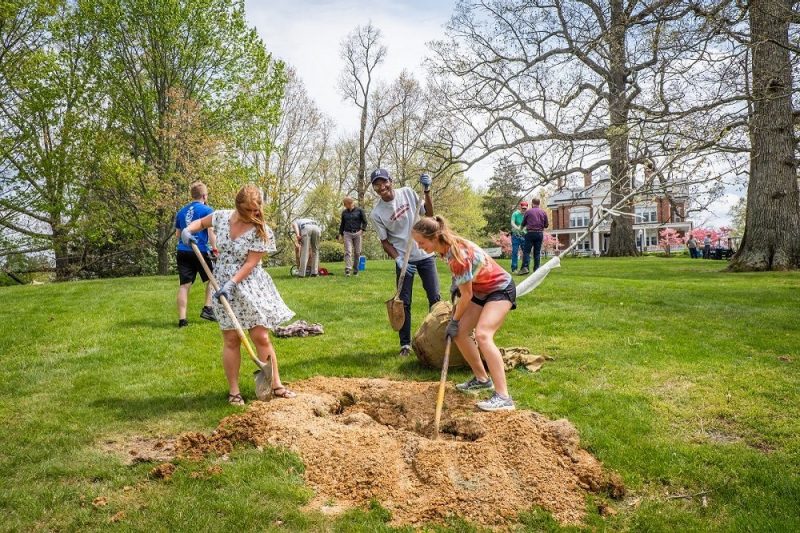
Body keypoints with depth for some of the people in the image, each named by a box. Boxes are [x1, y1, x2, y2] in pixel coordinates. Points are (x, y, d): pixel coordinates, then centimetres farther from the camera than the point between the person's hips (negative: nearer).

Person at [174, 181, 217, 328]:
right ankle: (207, 309, 9)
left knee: (184, 285, 3)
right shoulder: (207, 210, -3)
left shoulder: (181, 211, 14)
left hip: (182, 251, 5)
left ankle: (182, 319, 2)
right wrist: (215, 249, -5)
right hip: (200, 251, -5)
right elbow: (211, 232, -11)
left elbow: (177, 234, 19)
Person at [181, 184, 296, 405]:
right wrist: (188, 230, -3)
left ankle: (276, 385, 12)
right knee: (231, 339, 4)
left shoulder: (261, 231, -13)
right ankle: (233, 390, 14)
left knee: (261, 337, 1)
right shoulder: (222, 217, -1)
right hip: (224, 286, 2)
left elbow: (250, 264, -15)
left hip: (251, 288, -2)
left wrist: (232, 283, -24)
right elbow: (201, 222, 19)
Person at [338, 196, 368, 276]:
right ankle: (347, 269, -20)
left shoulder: (359, 210, 2)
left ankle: (355, 270, 10)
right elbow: (342, 224, 19)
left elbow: (365, 222, 3)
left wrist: (362, 230, -11)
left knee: (357, 252, 1)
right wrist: (340, 233, 14)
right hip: (347, 234, 1)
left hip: (357, 233, -1)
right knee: (348, 251, -12)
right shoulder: (344, 212, 11)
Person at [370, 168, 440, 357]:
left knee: (435, 297, 7)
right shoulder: (376, 213, -9)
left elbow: (429, 213, 6)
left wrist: (427, 191, -7)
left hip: (425, 254, 2)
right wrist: (398, 260, -18)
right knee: (404, 302, 1)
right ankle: (405, 344, 12)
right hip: (404, 259, -2)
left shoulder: (407, 192, -2)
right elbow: (385, 241, -4)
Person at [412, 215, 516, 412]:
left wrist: (455, 320, -8)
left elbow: (466, 295, -22)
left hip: (501, 289, -9)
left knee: (482, 334, -28)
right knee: (459, 333, 6)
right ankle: (482, 379, 22)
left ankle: (503, 397, -29)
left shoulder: (458, 255, -33)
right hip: (480, 291, 9)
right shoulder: (445, 247, -7)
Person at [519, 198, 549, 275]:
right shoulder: (543, 212, 6)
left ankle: (525, 267, -14)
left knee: (526, 251, -2)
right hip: (540, 233, 3)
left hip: (530, 233, -3)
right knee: (537, 252, 9)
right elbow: (546, 225, 10)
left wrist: (522, 228, 31)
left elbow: (523, 224, 9)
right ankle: (536, 269, 7)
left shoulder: (528, 211, -1)